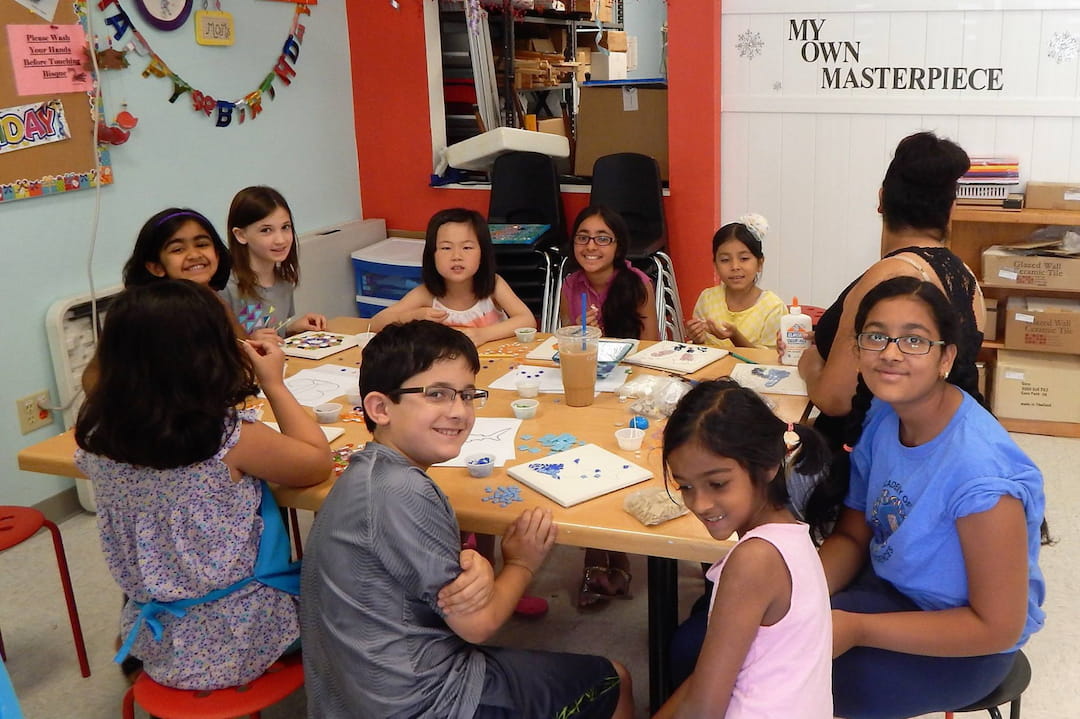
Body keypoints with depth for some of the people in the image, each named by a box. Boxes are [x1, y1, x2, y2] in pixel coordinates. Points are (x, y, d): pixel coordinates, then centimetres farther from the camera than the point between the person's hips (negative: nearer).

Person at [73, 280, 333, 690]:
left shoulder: (96, 437, -13)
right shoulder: (232, 440, -28)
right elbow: (318, 463, -11)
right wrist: (274, 384, -4)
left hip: (151, 638, 5)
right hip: (235, 643, -5)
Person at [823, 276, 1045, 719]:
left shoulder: (979, 472, -31)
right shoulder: (881, 416, -7)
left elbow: (999, 627, -24)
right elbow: (851, 536, 2)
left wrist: (857, 629, -26)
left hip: (965, 645, -6)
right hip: (890, 583, 6)